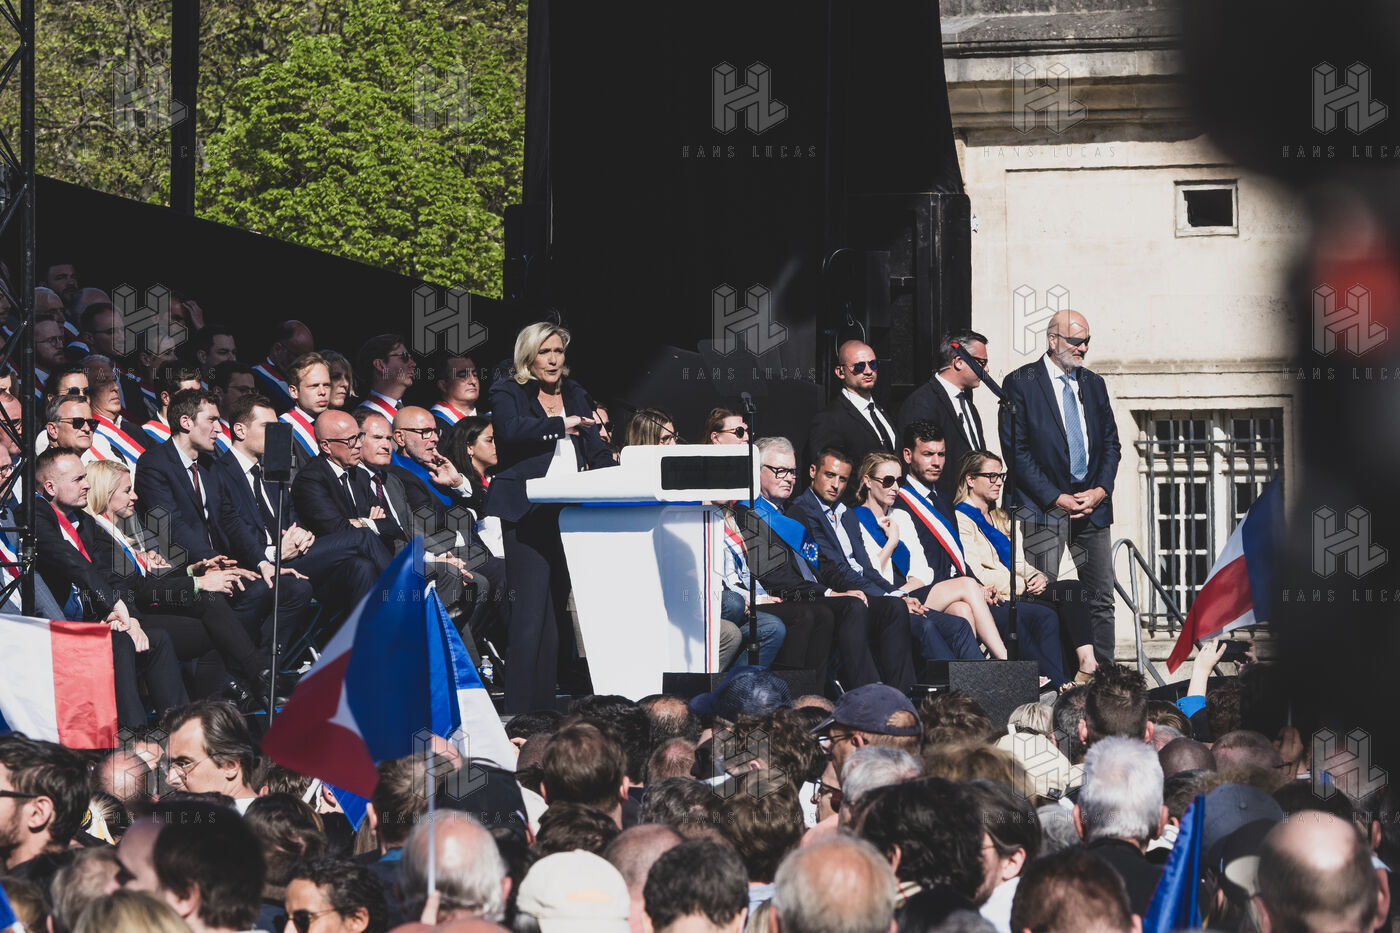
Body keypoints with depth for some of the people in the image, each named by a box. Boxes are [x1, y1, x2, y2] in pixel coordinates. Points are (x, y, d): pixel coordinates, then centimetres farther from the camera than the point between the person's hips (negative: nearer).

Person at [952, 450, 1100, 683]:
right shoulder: (960, 520, -2)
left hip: (1018, 593, 8)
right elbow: (975, 575, -12)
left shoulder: (1000, 518, 27)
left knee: (1075, 589, -21)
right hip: (994, 599, -8)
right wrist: (1024, 585, -12)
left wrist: (1036, 577, -1)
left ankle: (1087, 663, -38)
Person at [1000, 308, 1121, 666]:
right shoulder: (1021, 383, -2)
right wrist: (1056, 498, -11)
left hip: (1092, 503, 5)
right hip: (1045, 505, -5)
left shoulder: (1093, 384, 15)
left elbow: (1110, 443, 17)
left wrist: (1101, 490, -1)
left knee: (1102, 598, 3)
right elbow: (1016, 450, -7)